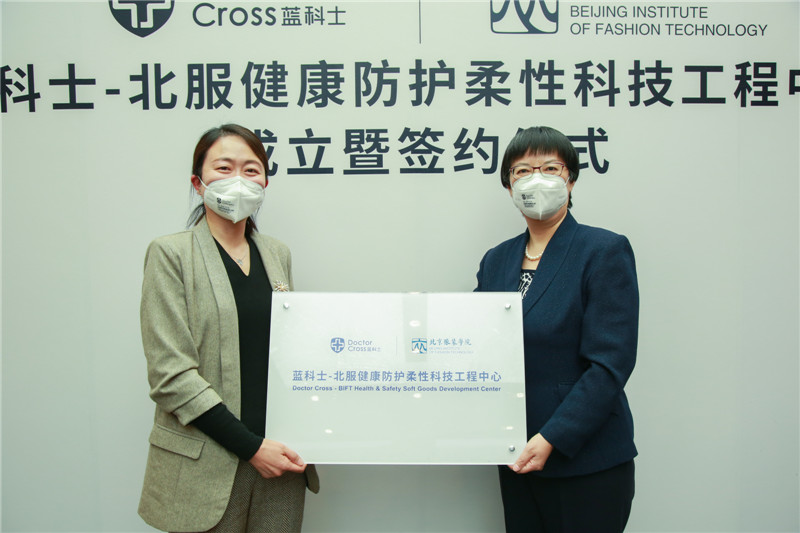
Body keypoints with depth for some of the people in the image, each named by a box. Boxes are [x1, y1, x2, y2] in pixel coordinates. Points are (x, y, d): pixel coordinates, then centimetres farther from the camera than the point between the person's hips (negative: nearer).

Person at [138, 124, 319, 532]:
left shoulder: (277, 253, 10)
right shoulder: (171, 253, -5)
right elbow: (170, 373, -12)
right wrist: (250, 446, -14)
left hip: (279, 458, 4)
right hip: (208, 467, -4)